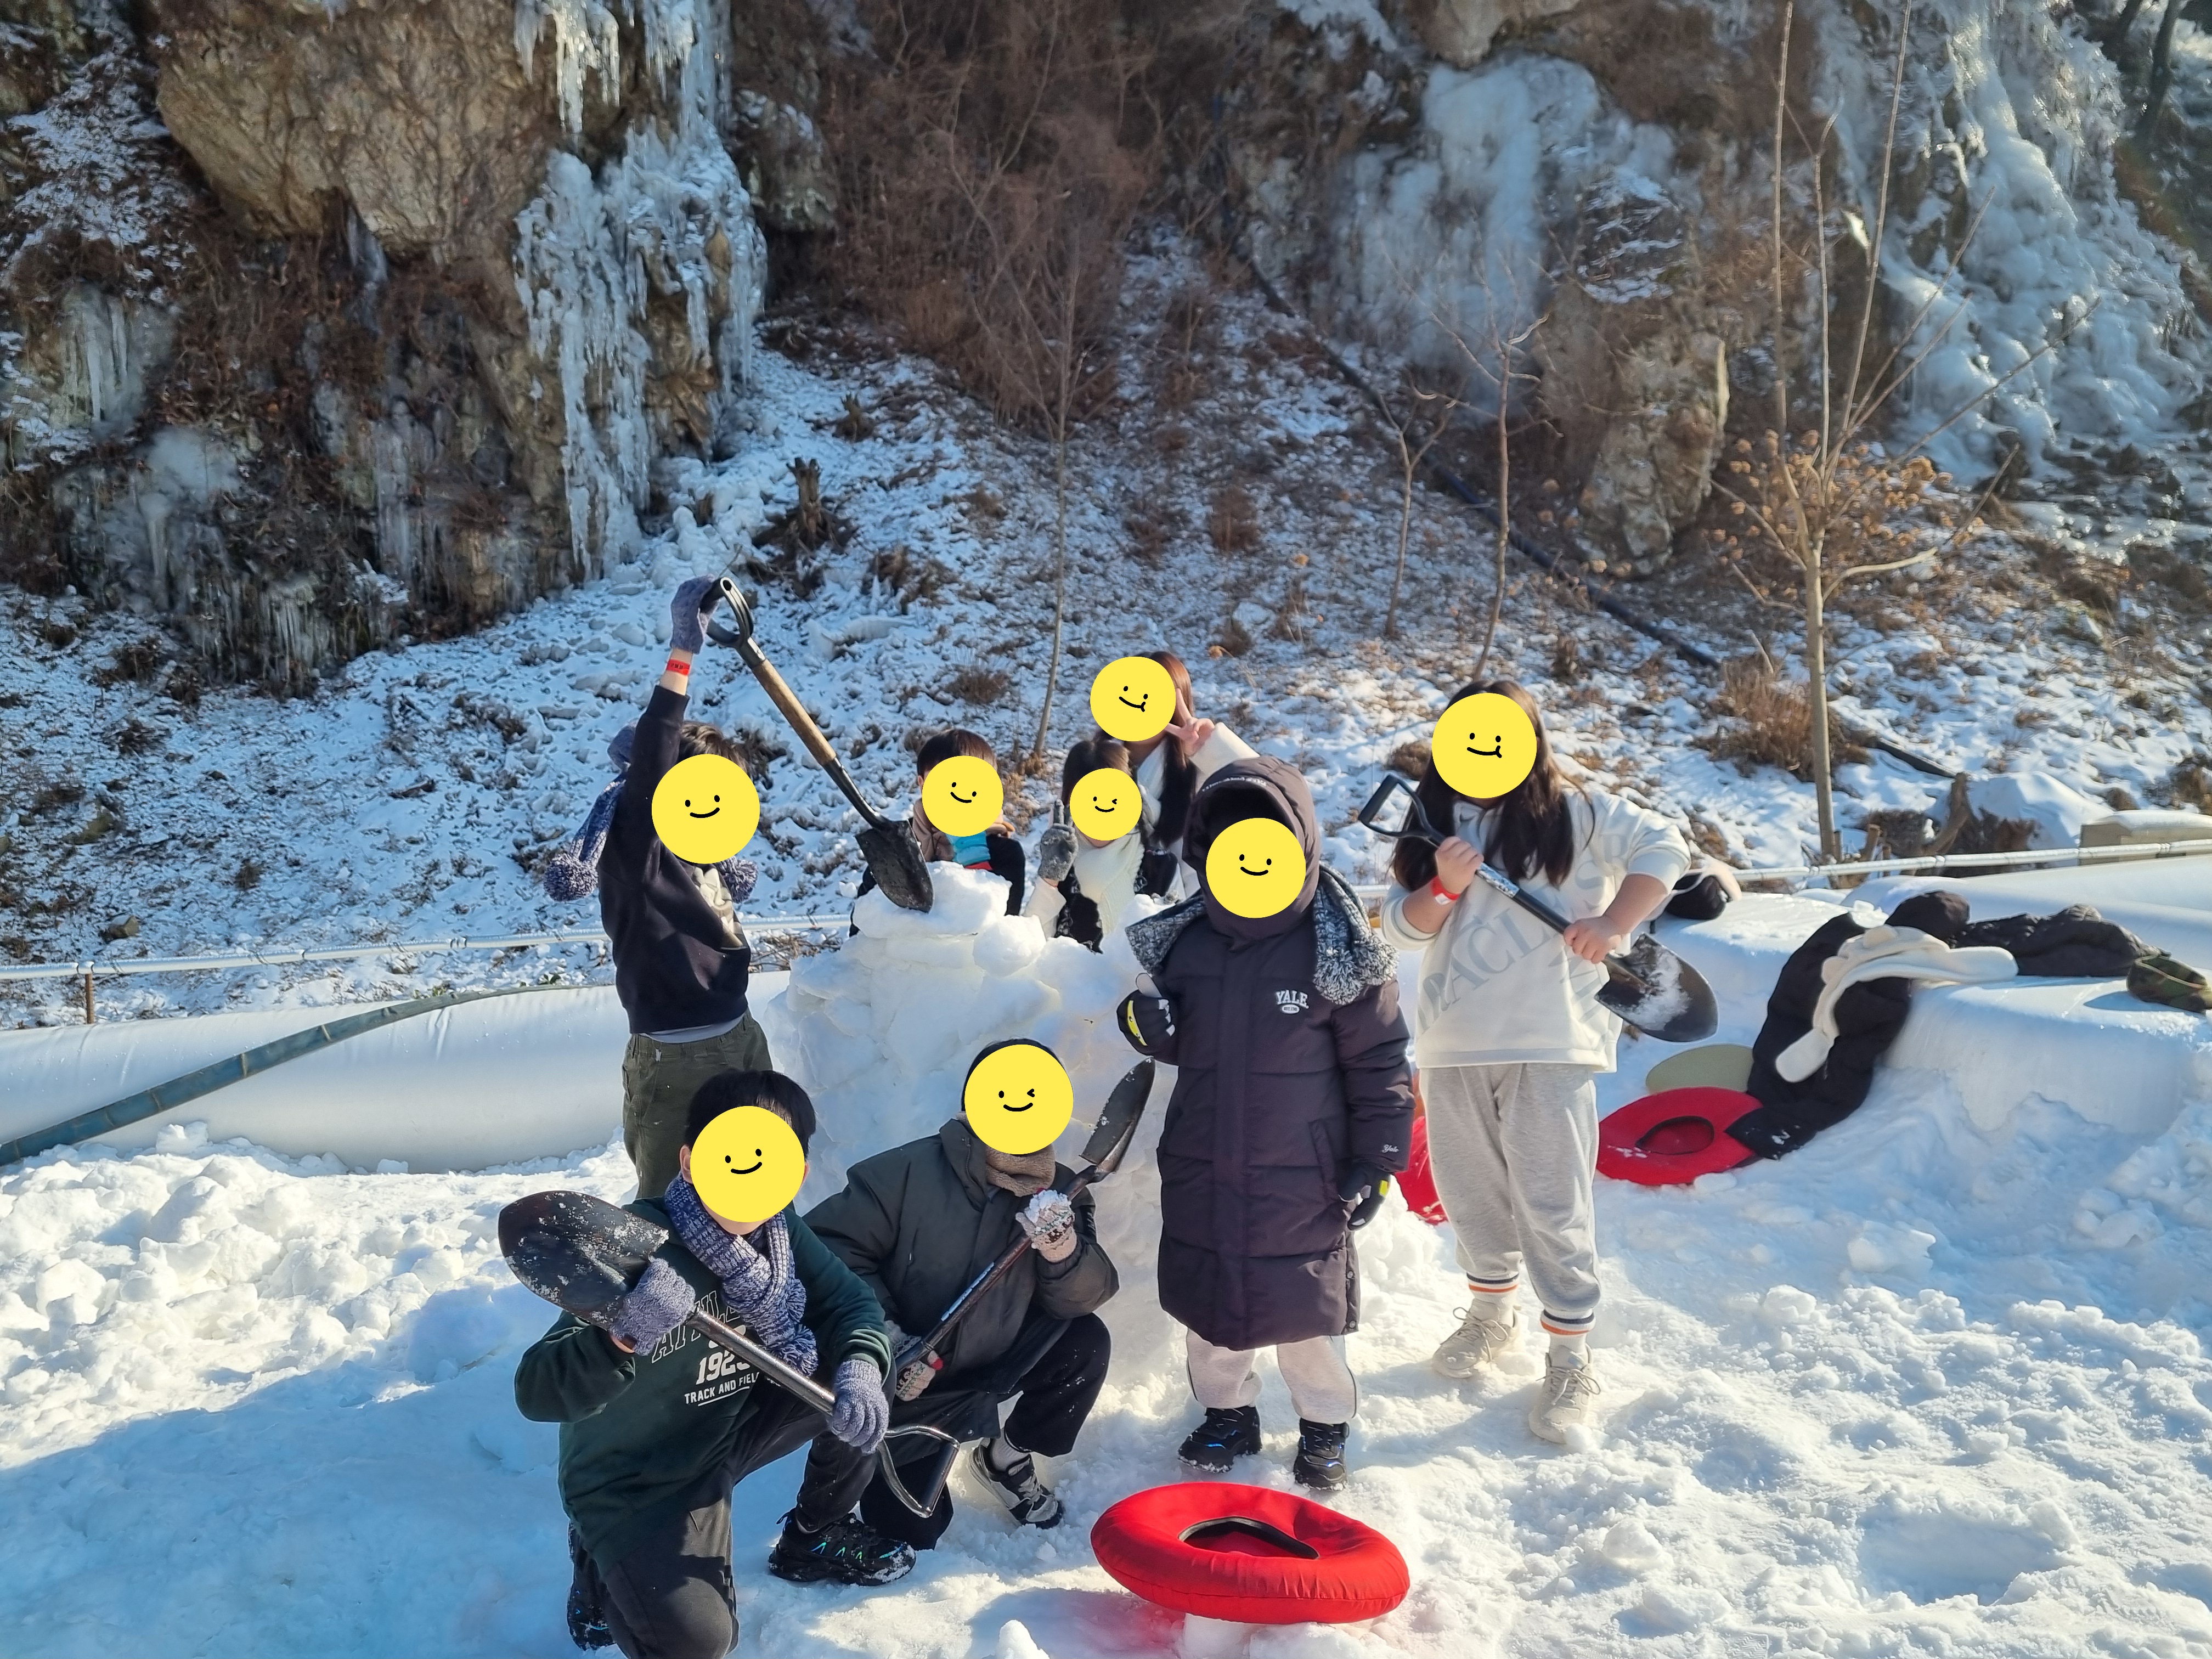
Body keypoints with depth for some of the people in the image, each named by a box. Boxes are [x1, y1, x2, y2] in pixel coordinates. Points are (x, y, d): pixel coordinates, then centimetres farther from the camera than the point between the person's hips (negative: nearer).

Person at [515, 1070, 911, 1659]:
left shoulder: (780, 1228, -9)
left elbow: (851, 1306, -2)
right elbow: (537, 1394, -35)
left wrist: (860, 1368, -25)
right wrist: (623, 1339, -54)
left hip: (733, 1428, 7)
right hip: (631, 1479, -7)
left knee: (870, 1374, -3)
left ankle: (814, 1538, 21)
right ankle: (605, 1574, 8)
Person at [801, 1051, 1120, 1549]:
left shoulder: (1057, 1192, -10)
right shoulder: (904, 1173, -23)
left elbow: (1084, 1298, -15)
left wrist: (1064, 1251, -37)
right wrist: (885, 1337, -28)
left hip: (993, 1366, 4)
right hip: (903, 1382, -4)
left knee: (1085, 1342, -17)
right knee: (910, 1531, -6)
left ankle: (1006, 1456, 7)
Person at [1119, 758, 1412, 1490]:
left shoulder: (1339, 953, -13)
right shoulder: (1184, 943, -1)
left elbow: (1378, 1065, -6)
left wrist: (1375, 1160, -7)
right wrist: (1149, 1027, -8)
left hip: (1302, 1180, -4)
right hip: (1200, 1174, 4)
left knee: (1304, 1305, 10)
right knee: (1208, 1300, 16)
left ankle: (1325, 1427, 33)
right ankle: (1228, 1413, 39)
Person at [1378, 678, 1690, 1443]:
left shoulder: (1575, 812, -2)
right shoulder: (1437, 823, 8)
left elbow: (1664, 848, -5)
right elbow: (1401, 925, 3)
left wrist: (1613, 926, -15)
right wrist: (1444, 887, -16)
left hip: (1548, 1043, -4)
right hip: (1452, 1044, 4)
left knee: (1552, 1202, -3)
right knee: (1471, 1191, 16)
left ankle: (1571, 1357, 9)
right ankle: (1492, 1313, 39)